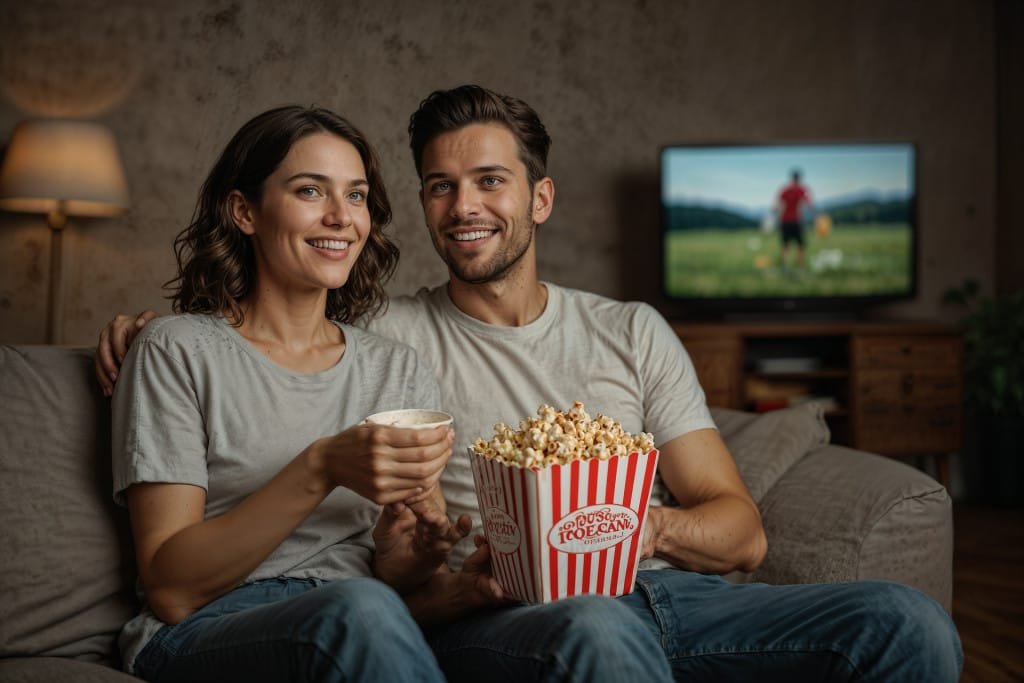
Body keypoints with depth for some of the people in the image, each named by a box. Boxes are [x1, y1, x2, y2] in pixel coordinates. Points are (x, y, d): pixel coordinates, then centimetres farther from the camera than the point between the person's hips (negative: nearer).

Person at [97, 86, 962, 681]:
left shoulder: (632, 333, 18)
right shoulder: (385, 336, 14)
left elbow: (742, 529, 13)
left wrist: (654, 527, -10)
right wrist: (159, 324, 5)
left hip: (655, 589, 4)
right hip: (492, 613, -3)